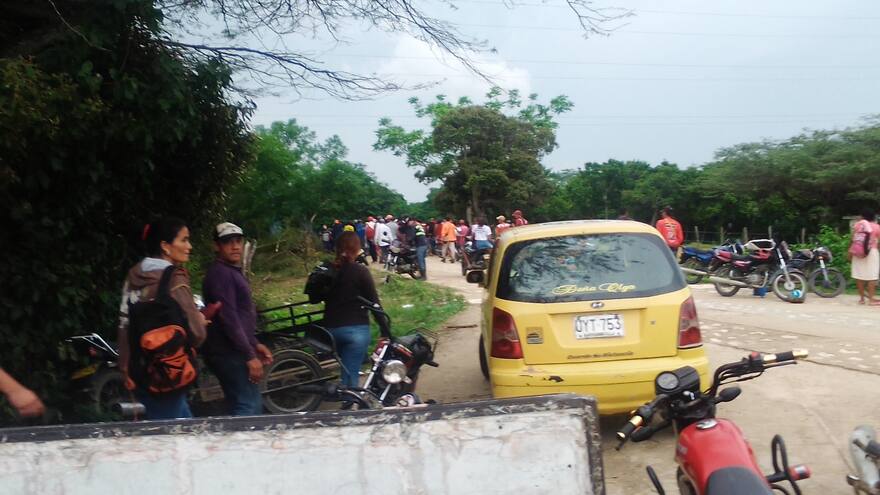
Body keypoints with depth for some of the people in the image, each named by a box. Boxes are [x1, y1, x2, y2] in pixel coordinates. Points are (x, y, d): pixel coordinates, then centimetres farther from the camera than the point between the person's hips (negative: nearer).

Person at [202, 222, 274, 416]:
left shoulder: (231, 271, 17)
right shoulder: (220, 273, -15)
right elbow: (228, 319, -21)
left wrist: (255, 345, 20)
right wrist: (250, 356, -21)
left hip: (234, 351, 10)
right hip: (229, 354, -10)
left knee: (252, 404, 13)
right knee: (248, 407, -11)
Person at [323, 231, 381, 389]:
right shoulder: (360, 271, -10)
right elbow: (373, 302, -10)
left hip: (331, 328, 4)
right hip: (356, 329, -4)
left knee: (337, 373, 22)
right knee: (350, 375, -3)